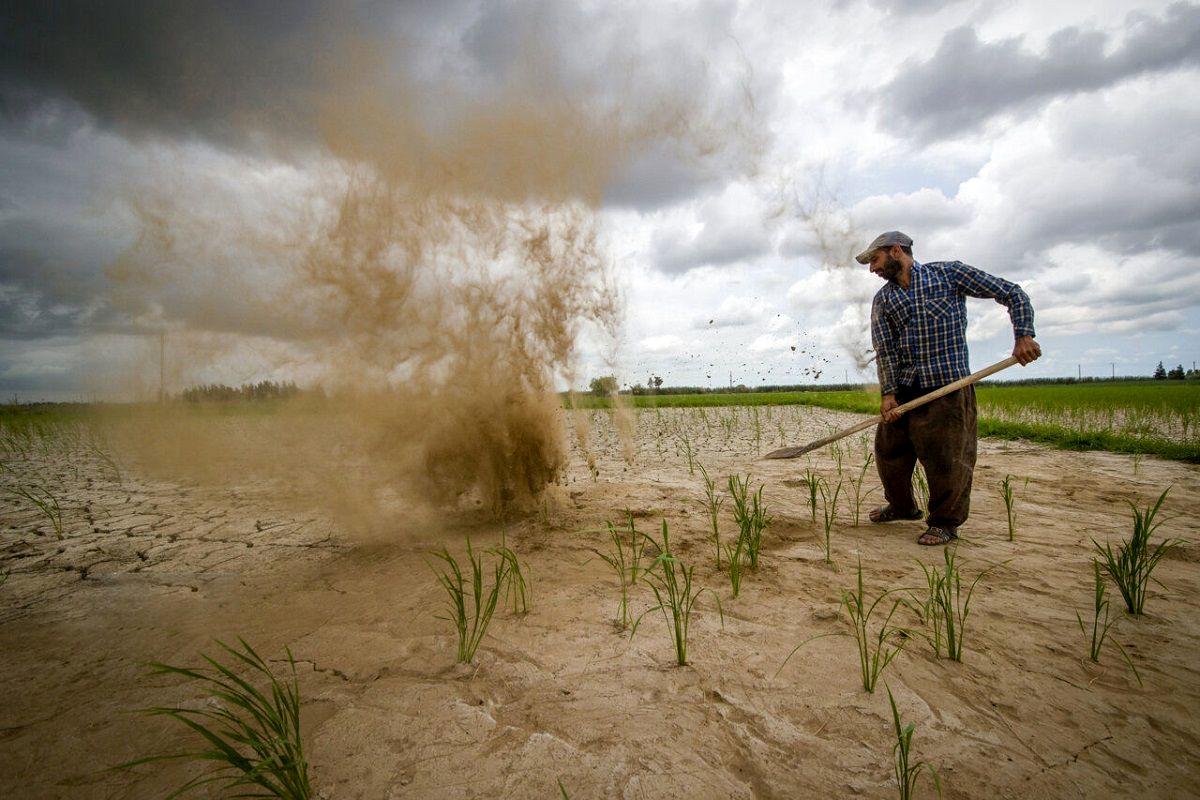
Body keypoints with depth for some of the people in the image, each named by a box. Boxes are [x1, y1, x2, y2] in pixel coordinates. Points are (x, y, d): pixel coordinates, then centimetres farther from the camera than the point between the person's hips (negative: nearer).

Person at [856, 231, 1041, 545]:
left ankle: (945, 523, 16)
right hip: (903, 388, 5)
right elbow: (884, 349, 1)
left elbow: (1012, 293, 4)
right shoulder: (883, 299, 12)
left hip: (948, 386, -5)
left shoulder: (949, 273, 2)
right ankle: (902, 506, 33)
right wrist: (888, 393, -9)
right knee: (888, 451, 10)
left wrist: (1023, 335, -8)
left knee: (946, 458, -3)